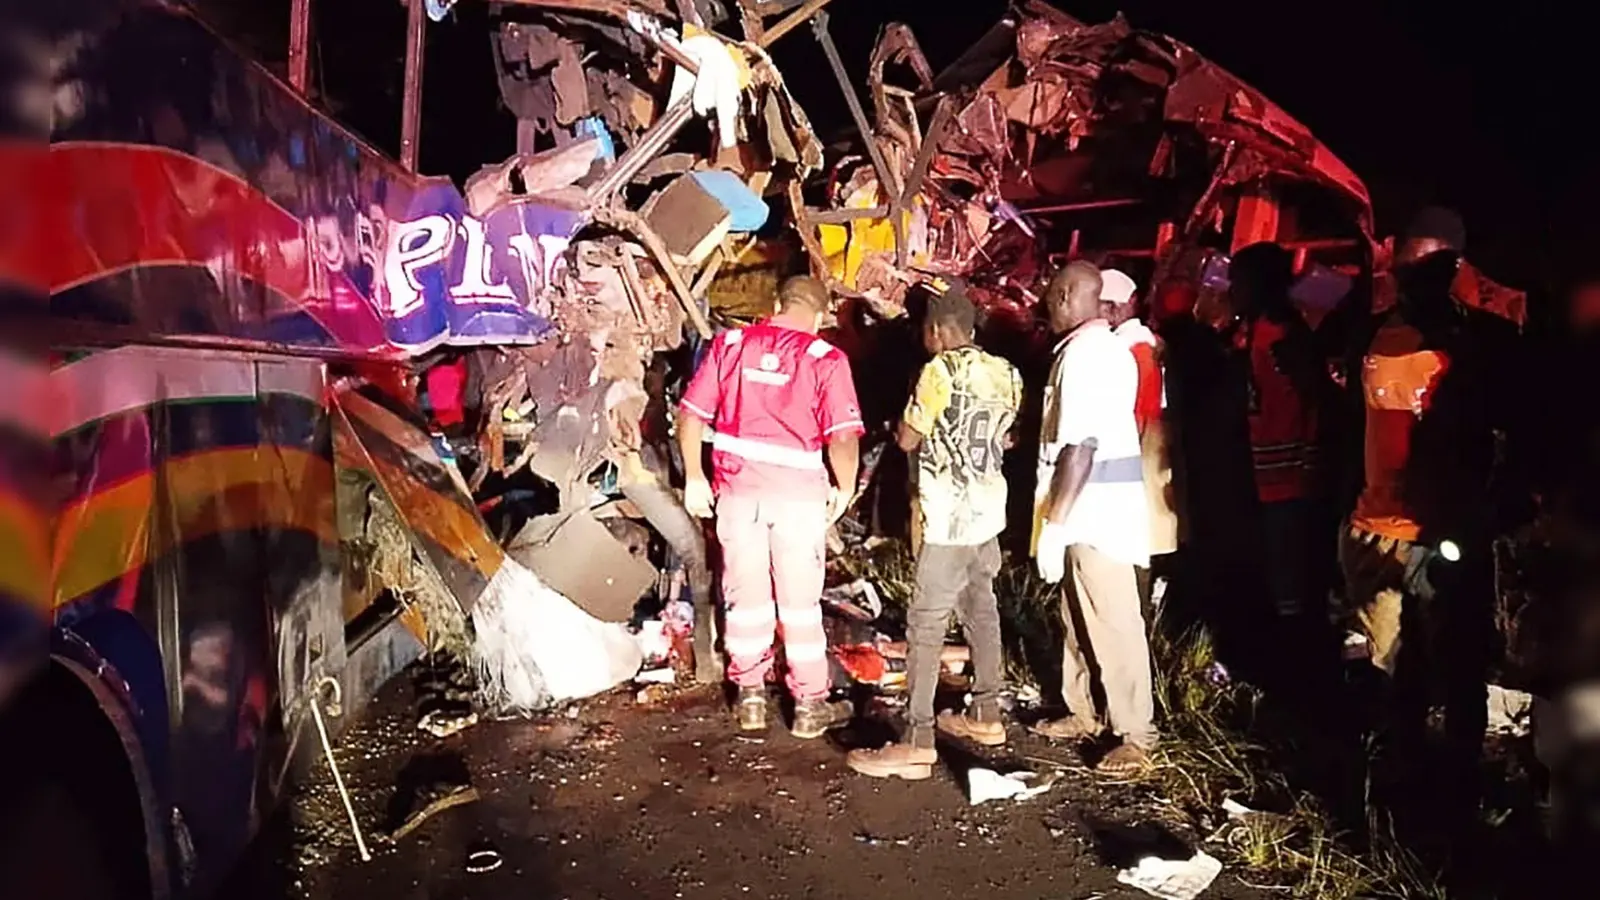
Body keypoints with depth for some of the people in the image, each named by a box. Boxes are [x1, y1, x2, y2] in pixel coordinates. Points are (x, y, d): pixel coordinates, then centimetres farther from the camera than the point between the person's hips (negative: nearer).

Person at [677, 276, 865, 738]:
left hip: (737, 483, 2)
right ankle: (809, 704, 20)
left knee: (746, 593, 15)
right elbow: (843, 436, -15)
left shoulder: (731, 344, 1)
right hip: (798, 489, -2)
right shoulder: (825, 358, -8)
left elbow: (690, 413, -1)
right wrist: (845, 489, 1)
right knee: (800, 599, 11)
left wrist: (694, 477, 8)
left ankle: (750, 697, 26)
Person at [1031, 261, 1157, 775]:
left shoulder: (1082, 354, -17)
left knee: (1114, 622, -1)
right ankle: (1082, 714, 30)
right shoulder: (1107, 347, 13)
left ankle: (1136, 736, 9)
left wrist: (1054, 524, -22)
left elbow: (1080, 448, -24)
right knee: (1079, 613, 18)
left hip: (1095, 507, -10)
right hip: (1100, 501, 10)